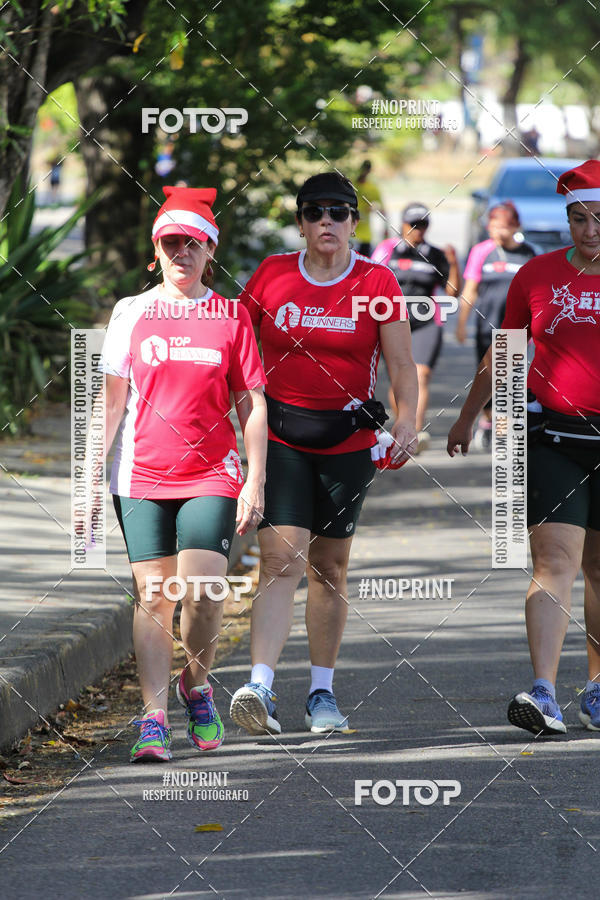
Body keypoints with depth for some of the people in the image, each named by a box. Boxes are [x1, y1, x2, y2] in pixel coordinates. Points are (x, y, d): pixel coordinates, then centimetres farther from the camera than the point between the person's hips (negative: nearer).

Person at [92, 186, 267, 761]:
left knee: (201, 594, -11)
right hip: (142, 476, 1)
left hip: (212, 476, -1)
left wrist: (255, 482, -1)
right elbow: (113, 400, 8)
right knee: (152, 596, -3)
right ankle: (154, 719, -2)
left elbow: (252, 404, 5)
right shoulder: (131, 313, 6)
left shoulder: (231, 316, 4)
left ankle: (197, 683, 16)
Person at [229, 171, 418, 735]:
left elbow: (401, 365, -3)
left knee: (330, 568, 9)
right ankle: (258, 688, -24)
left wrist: (406, 420, -19)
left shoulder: (376, 283, 0)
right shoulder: (272, 275, 1)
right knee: (281, 560, -15)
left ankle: (322, 693, 21)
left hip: (348, 440, 1)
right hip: (280, 435, -1)